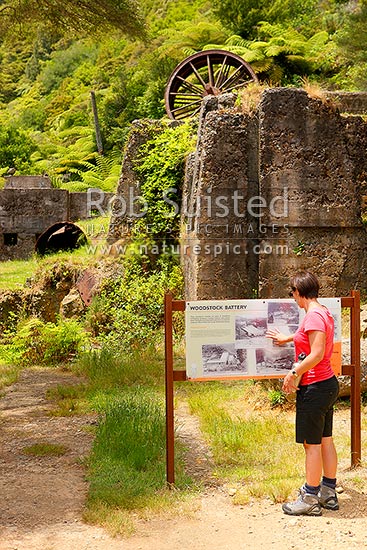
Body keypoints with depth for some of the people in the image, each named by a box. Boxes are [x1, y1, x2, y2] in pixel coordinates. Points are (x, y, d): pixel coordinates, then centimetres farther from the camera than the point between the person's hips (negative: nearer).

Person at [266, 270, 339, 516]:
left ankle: (310, 500, 7)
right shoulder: (324, 312, 10)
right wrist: (288, 338, 45)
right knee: (326, 440, 15)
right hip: (329, 384, 10)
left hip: (315, 388, -10)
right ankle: (329, 493, 24)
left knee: (312, 444, -1)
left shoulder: (313, 316, -20)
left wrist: (294, 373, -18)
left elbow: (317, 353, -27)